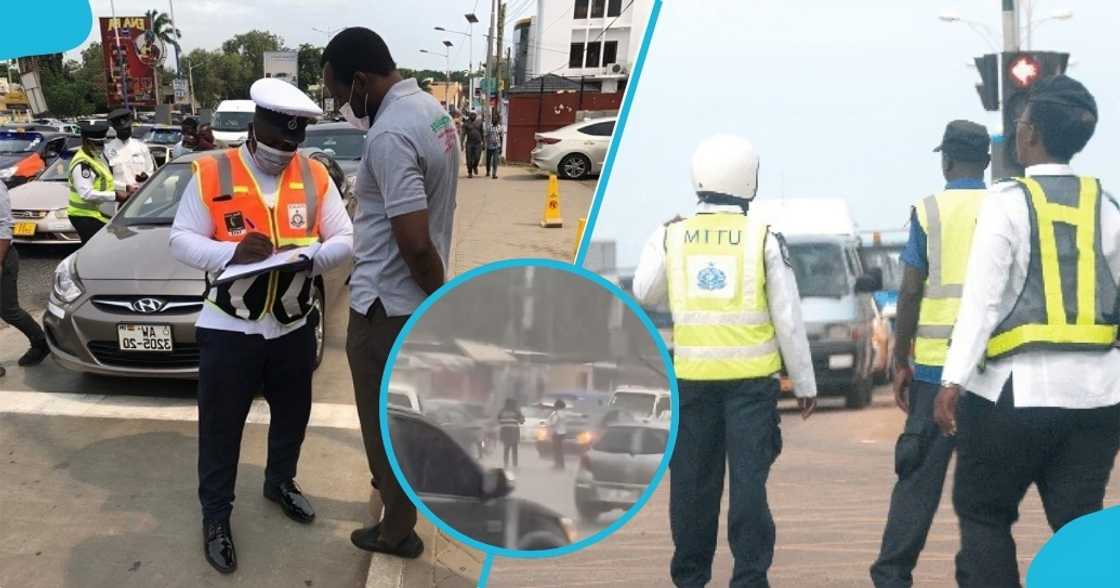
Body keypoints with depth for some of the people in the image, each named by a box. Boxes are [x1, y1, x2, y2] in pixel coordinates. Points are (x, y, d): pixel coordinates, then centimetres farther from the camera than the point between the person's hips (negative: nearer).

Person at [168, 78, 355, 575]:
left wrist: (311, 256, -23)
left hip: (294, 327, 3)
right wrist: (232, 252, -25)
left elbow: (345, 240, -1)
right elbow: (181, 241, -7)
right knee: (220, 426, 8)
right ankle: (215, 515, 25)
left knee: (292, 415, 21)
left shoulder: (315, 177, 0)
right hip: (227, 328, -3)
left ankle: (280, 482, 46)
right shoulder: (211, 173, -8)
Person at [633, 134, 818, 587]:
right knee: (749, 479, 3)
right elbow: (788, 320, -2)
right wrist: (805, 383, 7)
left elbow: (645, 294, 14)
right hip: (752, 377, -2)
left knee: (693, 480, 11)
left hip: (693, 375, 2)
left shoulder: (670, 236, -2)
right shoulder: (764, 239, -5)